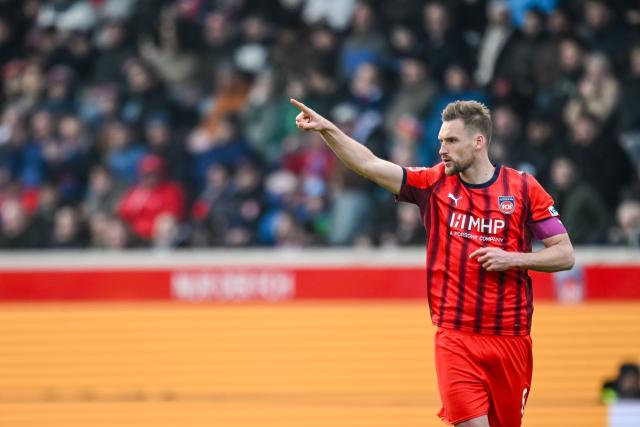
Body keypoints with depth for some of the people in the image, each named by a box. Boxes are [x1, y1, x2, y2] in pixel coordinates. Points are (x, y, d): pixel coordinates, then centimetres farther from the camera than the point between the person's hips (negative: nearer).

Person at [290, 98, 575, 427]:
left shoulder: (523, 188, 1)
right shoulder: (434, 184, 5)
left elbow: (565, 254, 2)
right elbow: (369, 164, -3)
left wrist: (513, 259, -12)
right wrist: (326, 128, -14)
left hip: (510, 338, 0)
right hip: (455, 337, 0)